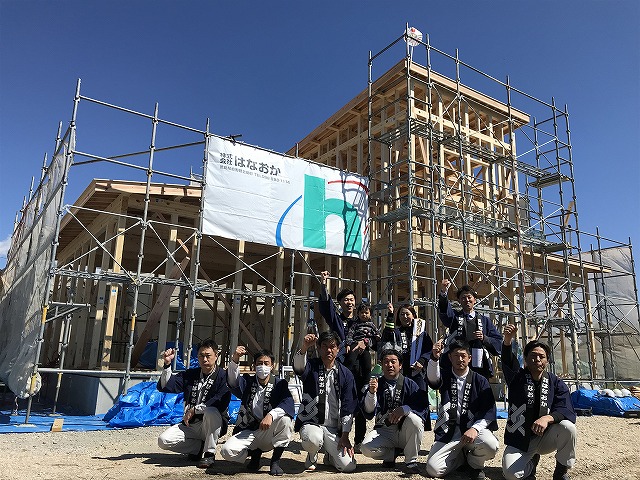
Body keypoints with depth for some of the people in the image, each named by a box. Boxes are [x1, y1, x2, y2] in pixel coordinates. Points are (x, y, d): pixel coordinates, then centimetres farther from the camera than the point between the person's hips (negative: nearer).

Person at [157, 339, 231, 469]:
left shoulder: (222, 376, -7)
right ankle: (200, 447, 5)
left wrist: (194, 409, -19)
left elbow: (221, 403, -22)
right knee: (163, 440, -15)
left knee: (210, 411, -36)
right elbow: (164, 387, 2)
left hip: (213, 423, -5)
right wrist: (167, 364, -13)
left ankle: (209, 453, -17)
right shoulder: (190, 375, 10)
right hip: (190, 424, 5)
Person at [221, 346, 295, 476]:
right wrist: (235, 360, -37)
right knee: (227, 451, -25)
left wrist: (271, 415, -37)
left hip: (269, 434, -1)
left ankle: (275, 461, -11)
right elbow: (233, 382, -18)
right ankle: (255, 453, 7)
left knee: (285, 419, -30)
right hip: (247, 431, 1)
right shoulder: (247, 382, 5)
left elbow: (288, 404, -18)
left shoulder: (280, 384, 0)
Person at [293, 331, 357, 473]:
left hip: (334, 428, 2)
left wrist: (345, 435, -6)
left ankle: (330, 455, 24)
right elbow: (298, 367, -27)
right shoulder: (311, 367, -1)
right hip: (310, 423, -2)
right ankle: (312, 456, 3)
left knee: (348, 466, -13)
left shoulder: (346, 374, 3)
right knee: (313, 439, -36)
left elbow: (348, 407, 0)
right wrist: (304, 348, -46)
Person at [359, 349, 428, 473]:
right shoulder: (377, 384, 2)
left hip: (405, 432, -1)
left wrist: (404, 409, -28)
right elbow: (368, 411, -7)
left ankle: (411, 461, -11)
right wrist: (371, 393, -24)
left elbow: (424, 406, -13)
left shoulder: (410, 384, -1)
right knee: (366, 448, -26)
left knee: (414, 418, -31)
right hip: (384, 432, 1)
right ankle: (391, 454, 7)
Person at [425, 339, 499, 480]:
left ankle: (474, 462, 4)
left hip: (473, 428, -1)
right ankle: (463, 456, 16)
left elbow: (490, 411, -4)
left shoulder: (480, 381, 2)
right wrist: (434, 358, -41)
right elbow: (433, 378, -20)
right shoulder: (445, 376, 5)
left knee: (491, 445, -33)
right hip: (448, 431, 1)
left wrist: (475, 428, -22)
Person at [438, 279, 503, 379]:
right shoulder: (454, 317, 14)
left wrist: (484, 338, -7)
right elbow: (444, 310, -10)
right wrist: (443, 292, -28)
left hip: (480, 367, 1)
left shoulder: (484, 320, 17)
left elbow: (498, 343, 12)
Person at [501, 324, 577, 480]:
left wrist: (548, 418, -36)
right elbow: (508, 362, -23)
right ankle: (532, 461, 13)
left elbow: (568, 413, -14)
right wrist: (508, 341, -44)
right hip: (519, 440, 0)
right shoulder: (517, 378, -2)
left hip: (546, 438, 0)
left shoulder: (557, 384, -1)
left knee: (568, 427, -30)